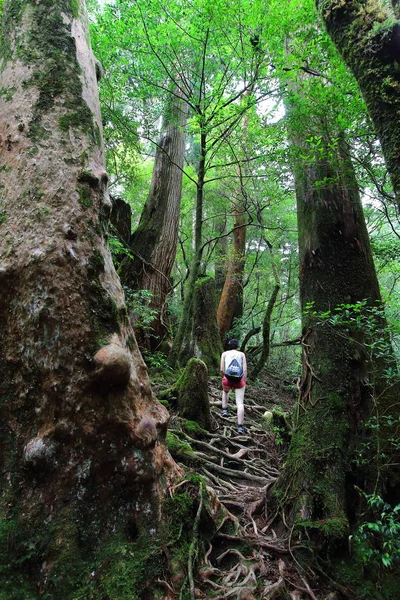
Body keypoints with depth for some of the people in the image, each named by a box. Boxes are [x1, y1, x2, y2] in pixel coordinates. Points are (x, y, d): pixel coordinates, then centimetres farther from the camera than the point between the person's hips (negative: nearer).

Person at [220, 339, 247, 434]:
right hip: (239, 380, -1)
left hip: (227, 379, 1)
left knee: (225, 391, 34)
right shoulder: (242, 354, 12)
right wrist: (244, 382, 10)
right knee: (240, 403, 0)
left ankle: (224, 410, 28)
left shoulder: (224, 354, 11)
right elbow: (245, 370, 3)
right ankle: (240, 427, -6)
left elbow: (222, 369, 4)